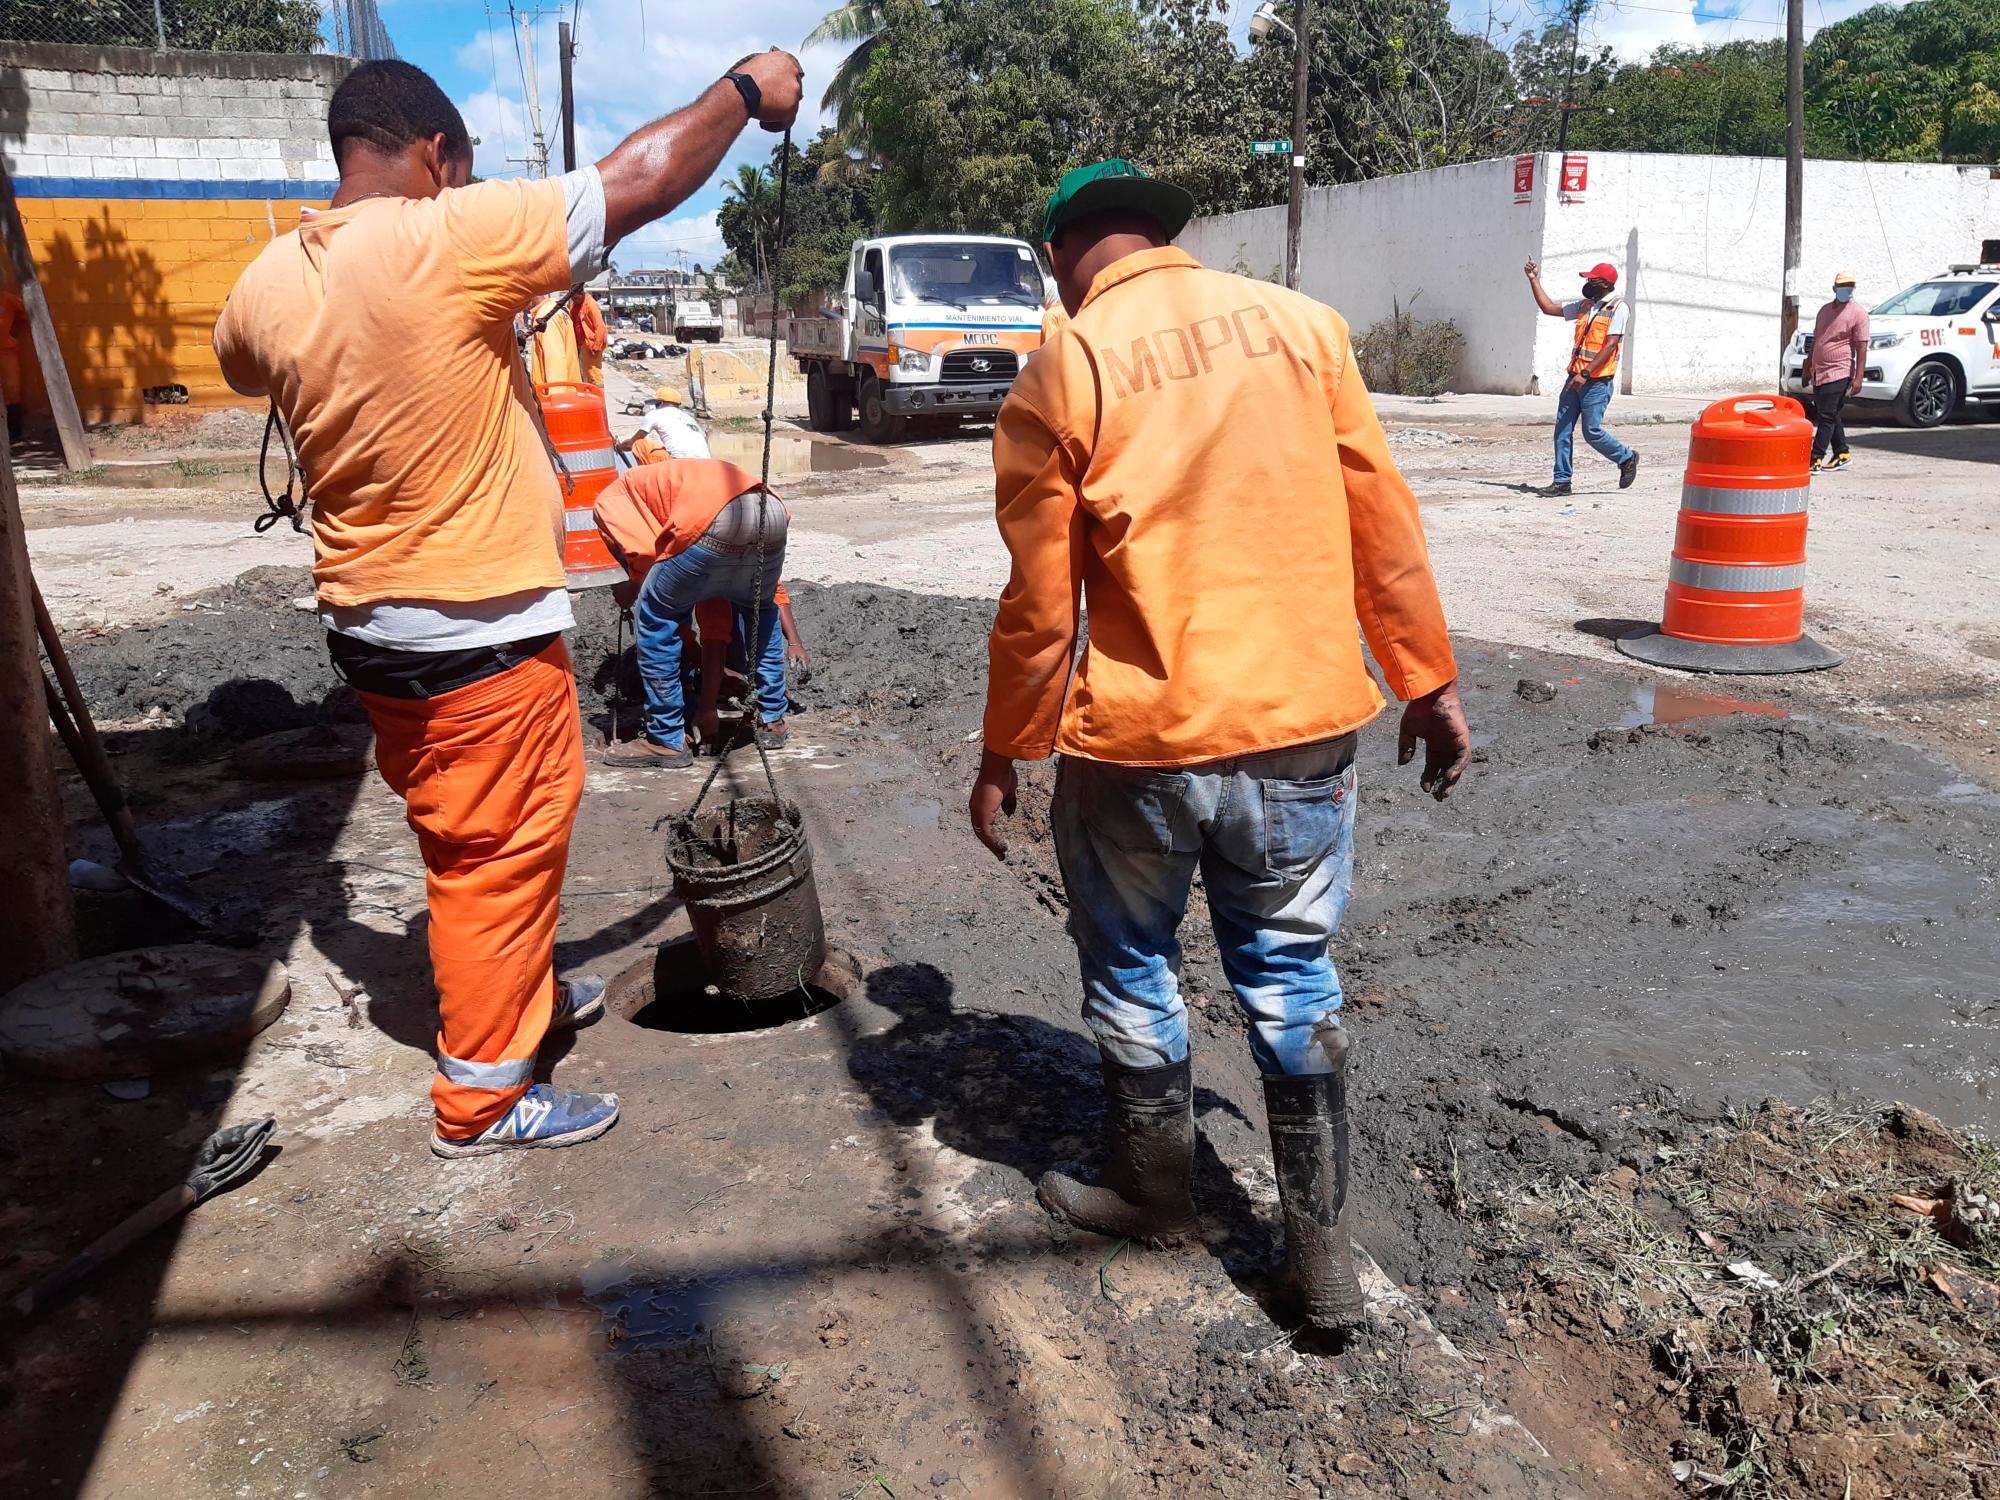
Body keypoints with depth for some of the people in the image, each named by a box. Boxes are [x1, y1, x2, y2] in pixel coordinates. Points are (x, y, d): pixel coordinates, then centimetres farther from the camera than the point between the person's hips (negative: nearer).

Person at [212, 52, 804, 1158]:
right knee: (502, 854, 5)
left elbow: (243, 363, 26)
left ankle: (520, 993, 43)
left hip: (367, 625, 8)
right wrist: (745, 88, -2)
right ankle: (481, 1097, 17)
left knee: (465, 843, 23)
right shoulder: (443, 239, -20)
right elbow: (638, 180, -15)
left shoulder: (266, 283, 2)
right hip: (480, 632, -8)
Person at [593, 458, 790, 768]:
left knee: (653, 620, 13)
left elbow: (646, 552, 2)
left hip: (717, 523, -7)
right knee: (762, 610, 35)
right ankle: (772, 720, 38)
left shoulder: (611, 497, 23)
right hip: (773, 513, 7)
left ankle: (667, 741, 17)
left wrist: (633, 589, 24)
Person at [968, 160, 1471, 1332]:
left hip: (1141, 738, -2)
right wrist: (1429, 680, 11)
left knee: (1132, 971, 19)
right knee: (1293, 976, 16)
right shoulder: (1300, 322, 2)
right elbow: (1383, 520, 2)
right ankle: (1323, 1251, 21)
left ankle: (1157, 1195, 36)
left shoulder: (1061, 376, -6)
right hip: (1305, 719, 3)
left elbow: (1039, 601, -5)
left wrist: (1003, 757, 6)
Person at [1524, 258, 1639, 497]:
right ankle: (1562, 481, 7)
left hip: (1597, 382, -7)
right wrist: (1534, 280, 16)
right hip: (1575, 378, 7)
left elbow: (1610, 345, -16)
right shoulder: (1584, 305, 14)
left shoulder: (1617, 308, -8)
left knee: (1592, 432, -5)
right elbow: (1549, 308, 20)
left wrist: (1585, 374, -21)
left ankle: (1627, 458, 18)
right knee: (1562, 429, 2)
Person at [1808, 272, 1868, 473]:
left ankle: (1816, 460, -11)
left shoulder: (1858, 313, -6)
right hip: (1819, 373, 8)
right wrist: (1808, 368, 24)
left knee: (1827, 418, -10)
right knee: (1831, 417, 13)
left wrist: (1858, 378, -17)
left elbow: (1862, 348, -10)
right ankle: (1842, 455, 23)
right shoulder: (1825, 310, 15)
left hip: (1838, 374, -8)